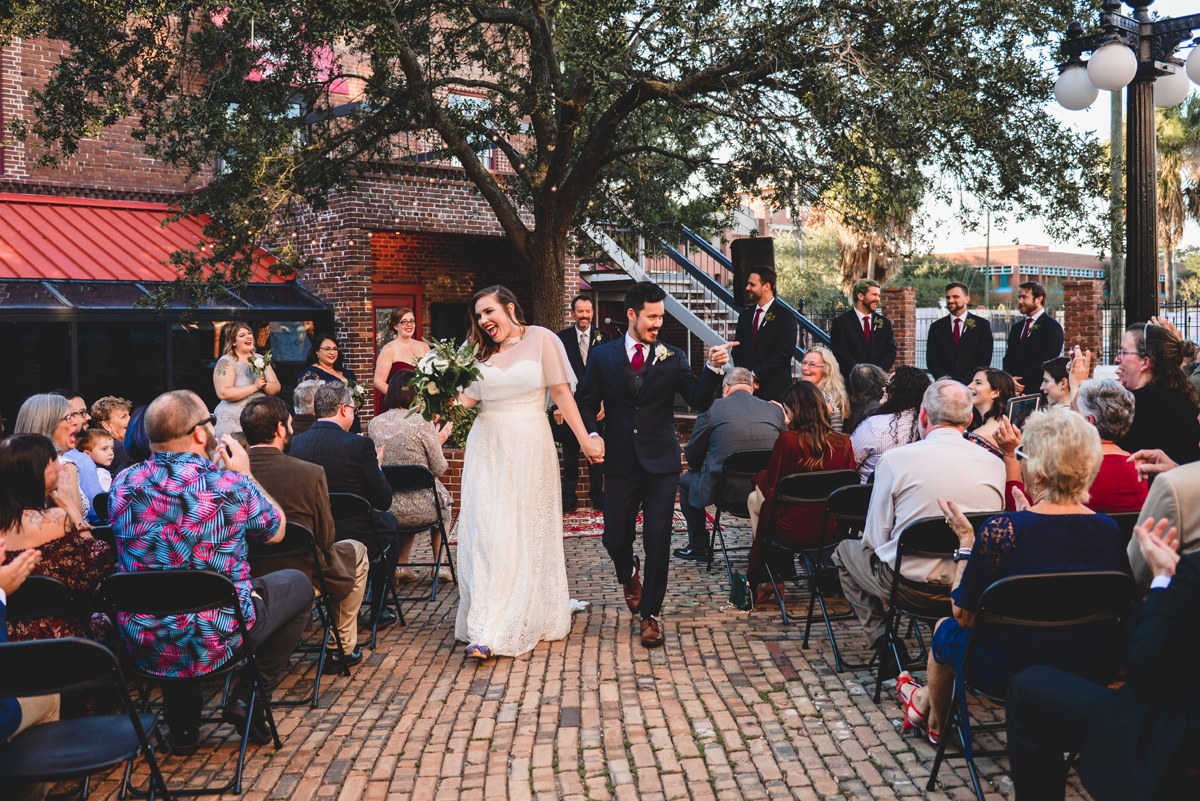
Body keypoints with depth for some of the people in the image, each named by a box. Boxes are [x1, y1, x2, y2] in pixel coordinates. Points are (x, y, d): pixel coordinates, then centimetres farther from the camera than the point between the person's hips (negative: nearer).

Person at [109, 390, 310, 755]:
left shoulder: (123, 484, -5)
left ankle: (181, 723, 36)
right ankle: (247, 699, 17)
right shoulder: (231, 486, -18)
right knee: (298, 585, 19)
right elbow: (277, 530, 3)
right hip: (215, 643, -4)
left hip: (142, 647, 5)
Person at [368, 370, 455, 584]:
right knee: (443, 504, 30)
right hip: (418, 511, -4)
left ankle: (400, 564, 30)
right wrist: (438, 443, 12)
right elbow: (439, 468, -7)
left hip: (384, 509, 4)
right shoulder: (422, 423, -14)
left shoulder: (374, 424, 2)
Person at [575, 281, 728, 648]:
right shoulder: (603, 356, 3)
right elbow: (586, 403, 8)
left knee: (658, 541, -2)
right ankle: (629, 575, 44)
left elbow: (700, 402, -6)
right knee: (615, 539, 8)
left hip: (661, 464, -1)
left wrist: (712, 369, -23)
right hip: (620, 463, 1)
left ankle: (650, 614, 14)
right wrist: (591, 436, -10)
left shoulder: (673, 358, 2)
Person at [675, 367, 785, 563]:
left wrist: (702, 469, 25)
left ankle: (699, 546, 31)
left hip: (722, 489, -3)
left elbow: (692, 454, 3)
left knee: (686, 480, 26)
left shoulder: (713, 408, -5)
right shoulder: (775, 410, 4)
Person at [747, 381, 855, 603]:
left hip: (792, 531, -5)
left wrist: (760, 476, 15)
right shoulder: (843, 443, -5)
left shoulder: (788, 440, -17)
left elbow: (772, 487, -7)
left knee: (754, 498, 26)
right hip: (831, 531, 5)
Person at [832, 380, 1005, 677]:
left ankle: (884, 645, 13)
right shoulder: (994, 463, -2)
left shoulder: (895, 458, -13)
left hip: (911, 587, -4)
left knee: (845, 550, 22)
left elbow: (875, 538, -7)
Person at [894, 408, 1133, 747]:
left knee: (947, 629, 24)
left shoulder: (1003, 529, -23)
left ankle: (934, 721, 52)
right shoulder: (1110, 529, -8)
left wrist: (965, 539, -1)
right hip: (1097, 676, 5)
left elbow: (964, 614, -12)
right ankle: (928, 698, 51)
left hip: (1018, 675, -5)